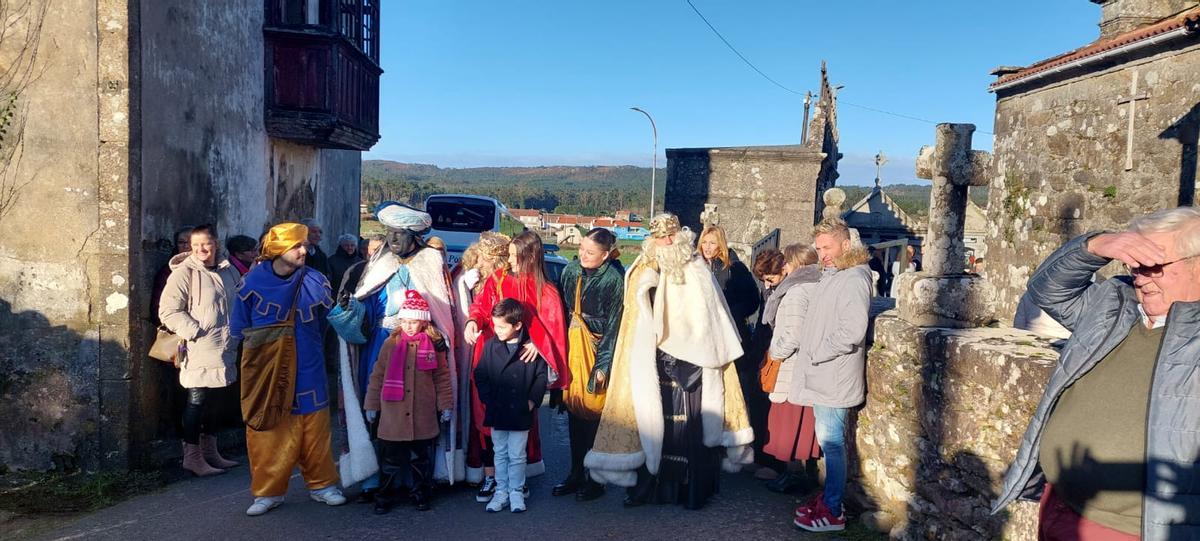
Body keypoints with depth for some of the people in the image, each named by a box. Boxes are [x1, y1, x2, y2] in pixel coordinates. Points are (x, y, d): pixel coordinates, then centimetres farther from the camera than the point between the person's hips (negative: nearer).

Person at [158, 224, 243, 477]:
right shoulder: (184, 273, -10)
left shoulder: (229, 271, 10)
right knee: (196, 401, -2)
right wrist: (197, 332, -19)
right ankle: (192, 457, 8)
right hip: (199, 352, -7)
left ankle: (209, 452, 27)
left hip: (224, 351, 7)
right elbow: (168, 311, -14)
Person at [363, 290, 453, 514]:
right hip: (393, 416, 0)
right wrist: (372, 405, 5)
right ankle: (385, 497, 20)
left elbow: (442, 377, 4)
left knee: (421, 459, 12)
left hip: (423, 417, 0)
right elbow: (377, 376, 5)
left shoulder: (434, 345, -1)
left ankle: (421, 494, 26)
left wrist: (446, 405, 3)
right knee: (391, 460, 8)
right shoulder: (391, 343, 1)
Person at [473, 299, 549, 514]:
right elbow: (480, 375, 4)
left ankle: (516, 492, 19)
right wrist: (487, 398, -5)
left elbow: (541, 376, -2)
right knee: (500, 454, 13)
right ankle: (501, 492, 23)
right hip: (496, 411, 3)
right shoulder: (490, 346, 0)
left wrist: (533, 400, -9)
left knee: (517, 455, 6)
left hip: (521, 412, -2)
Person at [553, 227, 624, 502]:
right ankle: (576, 474, 21)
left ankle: (595, 479, 13)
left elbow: (614, 325, -10)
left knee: (594, 414, 0)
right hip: (571, 349, 5)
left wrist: (603, 364, -13)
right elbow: (560, 312, 11)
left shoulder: (614, 279, -11)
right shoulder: (570, 271, 5)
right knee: (574, 410, 9)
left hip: (596, 351, -5)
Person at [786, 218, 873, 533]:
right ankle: (828, 497, 28)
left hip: (834, 378, -9)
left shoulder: (853, 280, -16)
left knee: (831, 442, -2)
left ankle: (832, 512, 7)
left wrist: (815, 354, -16)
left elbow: (852, 332, -24)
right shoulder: (831, 277, 16)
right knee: (828, 441, 17)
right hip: (821, 376, 9)